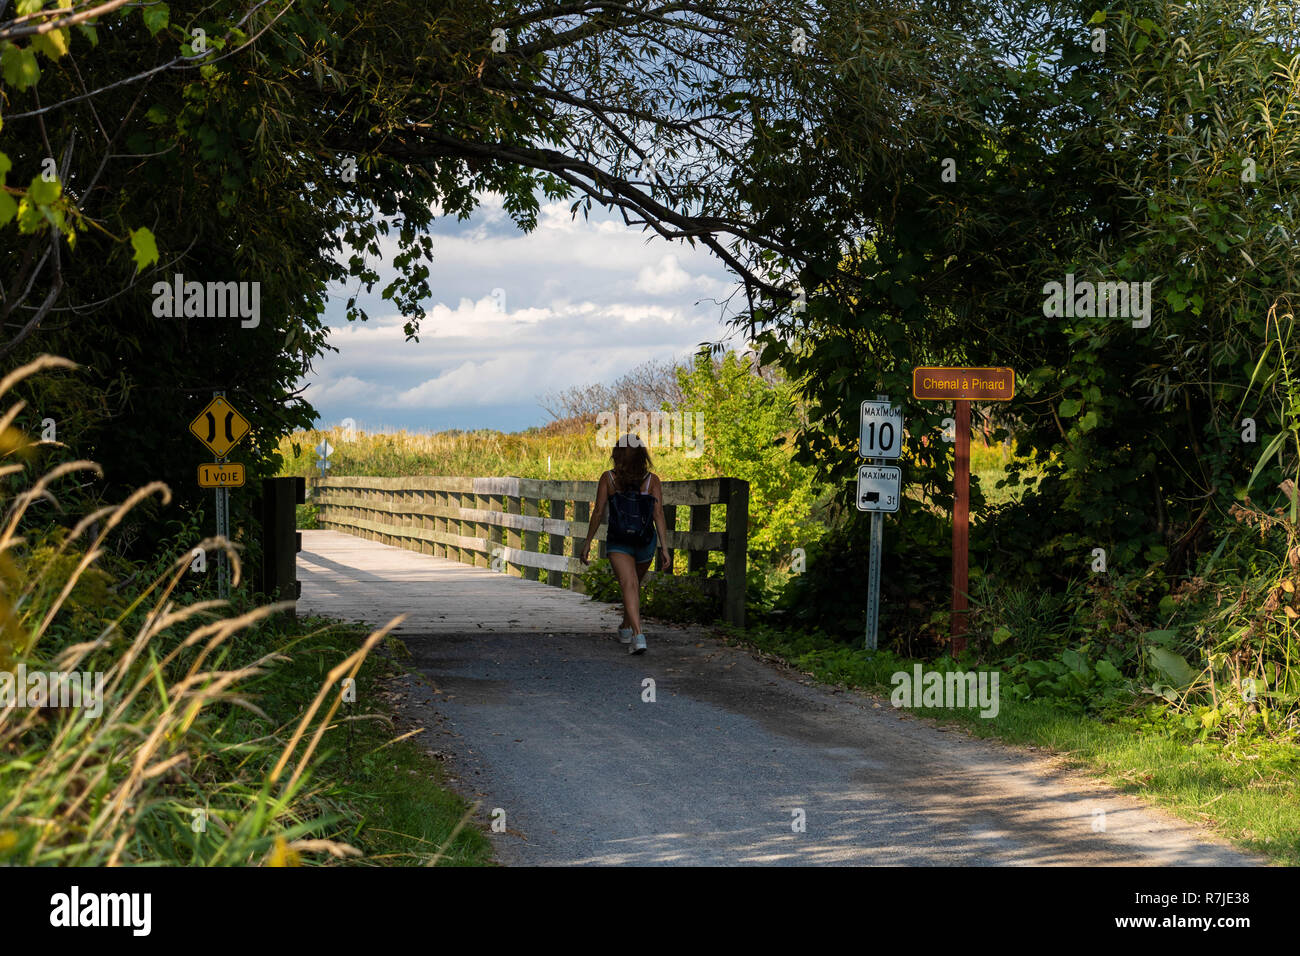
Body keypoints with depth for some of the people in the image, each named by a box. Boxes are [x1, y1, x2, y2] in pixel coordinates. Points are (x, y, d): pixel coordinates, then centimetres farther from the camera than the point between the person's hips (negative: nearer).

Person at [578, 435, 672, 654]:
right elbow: (659, 514, -9)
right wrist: (664, 547, -9)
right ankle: (626, 628, 43)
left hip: (618, 543, -3)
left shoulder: (608, 478, -5)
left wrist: (587, 542, 3)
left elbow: (598, 513, -5)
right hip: (645, 542, 3)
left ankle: (638, 636, -32)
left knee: (629, 585, -13)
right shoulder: (652, 480, -3)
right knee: (635, 584, 25)